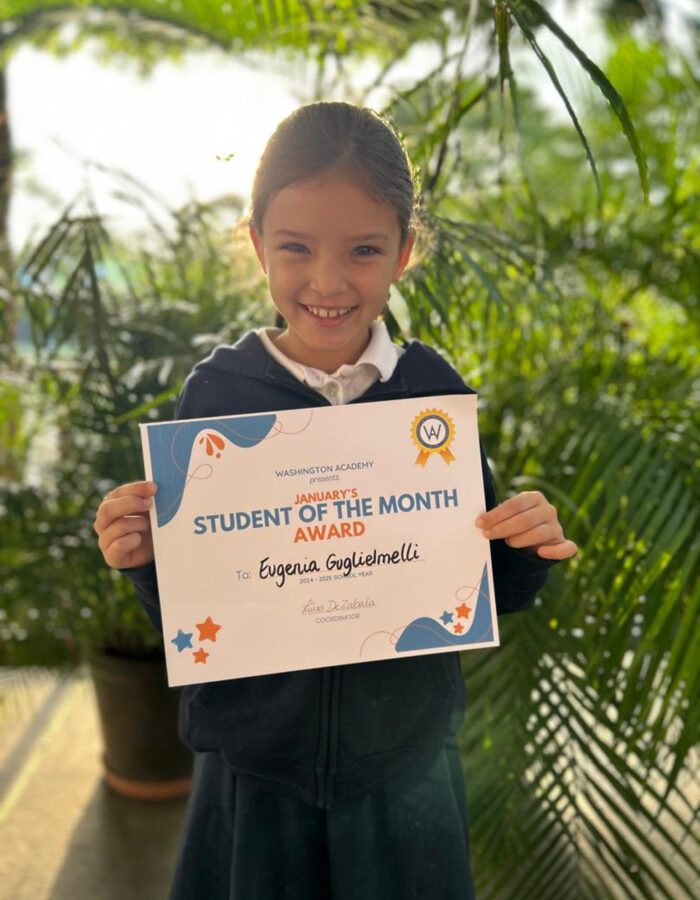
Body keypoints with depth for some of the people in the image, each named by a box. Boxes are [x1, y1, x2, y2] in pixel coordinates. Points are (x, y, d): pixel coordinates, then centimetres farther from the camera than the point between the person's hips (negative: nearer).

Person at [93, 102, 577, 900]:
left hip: (406, 766, 1)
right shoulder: (214, 394, -12)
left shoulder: (434, 390, -9)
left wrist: (527, 549, -19)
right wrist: (143, 559, -23)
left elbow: (481, 591, 1)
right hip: (252, 767, 0)